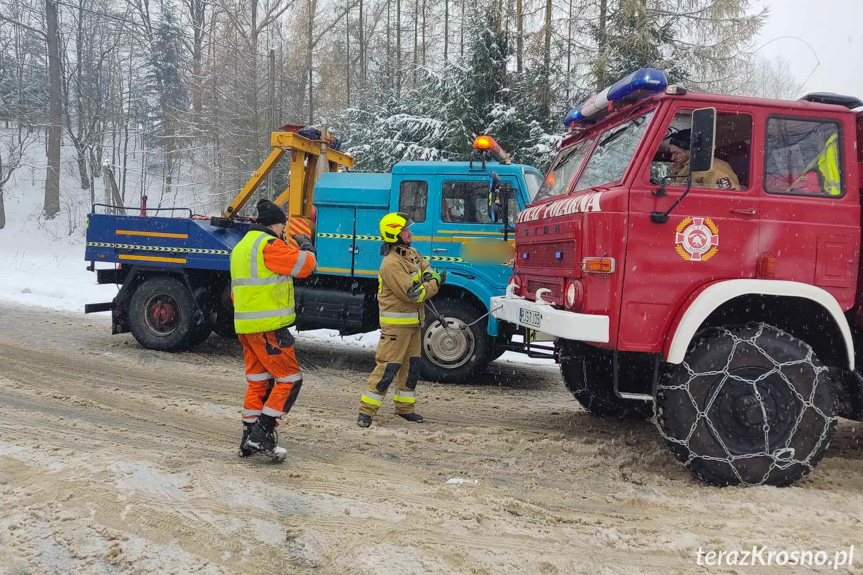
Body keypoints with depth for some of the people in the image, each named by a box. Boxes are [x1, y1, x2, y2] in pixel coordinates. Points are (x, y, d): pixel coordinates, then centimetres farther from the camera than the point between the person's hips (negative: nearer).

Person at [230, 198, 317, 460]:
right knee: (290, 379, -4)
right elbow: (304, 265, -13)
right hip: (269, 327, -10)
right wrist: (307, 246, 8)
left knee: (258, 382, 15)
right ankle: (261, 435, -6)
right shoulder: (268, 245, -13)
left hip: (246, 326, 10)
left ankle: (250, 439, 18)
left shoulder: (241, 247, 20)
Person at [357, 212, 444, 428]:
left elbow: (425, 267, 21)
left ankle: (405, 407, 29)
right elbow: (412, 293, -25)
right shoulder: (391, 264, -22)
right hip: (396, 323, -9)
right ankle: (366, 410, 0)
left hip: (412, 321, 9)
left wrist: (431, 275, -4)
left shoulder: (411, 253, 8)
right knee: (388, 367, -8)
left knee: (412, 365, 15)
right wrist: (435, 284, -12)